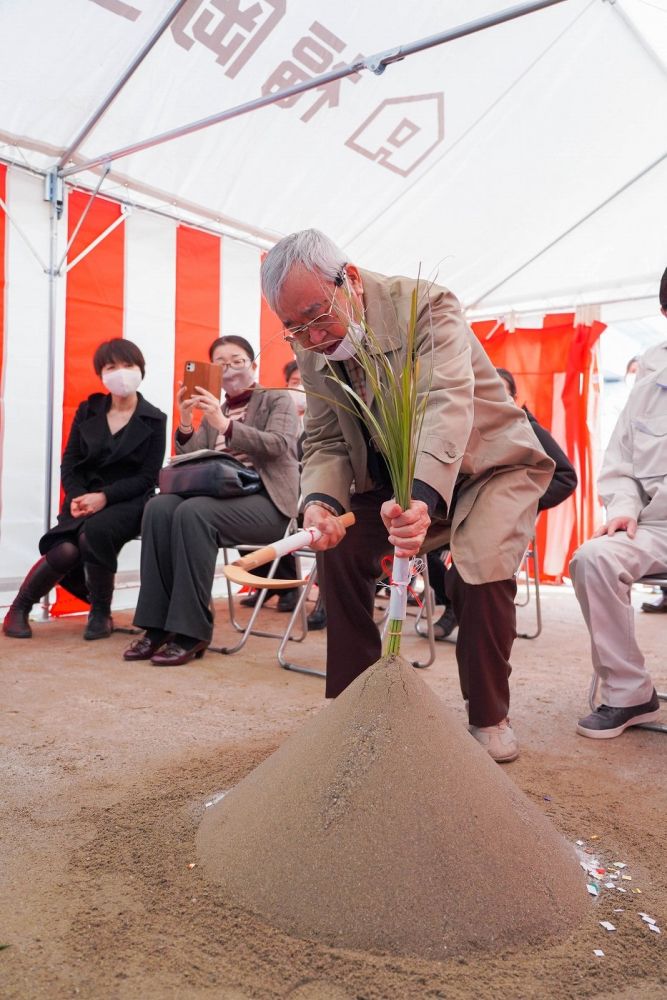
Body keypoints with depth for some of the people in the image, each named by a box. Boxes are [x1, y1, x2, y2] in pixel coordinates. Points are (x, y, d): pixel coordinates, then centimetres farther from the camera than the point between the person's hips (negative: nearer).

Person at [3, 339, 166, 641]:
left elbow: (148, 477, -5)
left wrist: (105, 497, -18)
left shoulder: (154, 419, 2)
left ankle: (101, 612, -13)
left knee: (95, 531, -36)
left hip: (128, 501, -2)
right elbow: (69, 462, 8)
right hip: (84, 499, 2)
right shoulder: (87, 410, 11)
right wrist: (76, 496, -13)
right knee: (66, 551, -27)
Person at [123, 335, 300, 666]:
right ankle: (158, 625, -22)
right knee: (159, 507, -25)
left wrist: (226, 425, -20)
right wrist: (185, 425, -5)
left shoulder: (278, 400, 10)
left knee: (193, 511, -32)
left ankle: (192, 631, -27)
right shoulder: (212, 412, 23)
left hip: (265, 501, -5)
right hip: (219, 497, 5)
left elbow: (277, 445, -10)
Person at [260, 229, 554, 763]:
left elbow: (447, 403, -41)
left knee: (484, 564, -29)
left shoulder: (425, 305, -26)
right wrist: (321, 501, -29)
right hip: (397, 478, 6)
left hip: (491, 463, -5)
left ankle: (489, 717, -3)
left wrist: (423, 499, -58)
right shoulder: (312, 349, -7)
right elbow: (325, 440, -6)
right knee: (339, 545, -11)